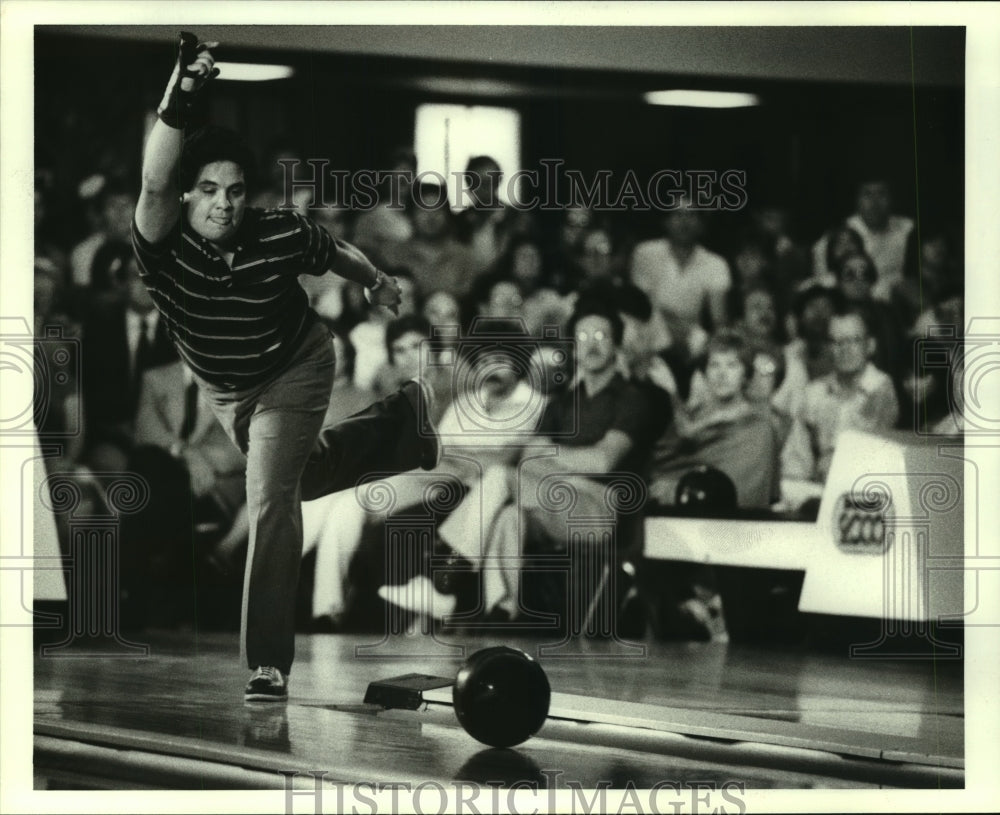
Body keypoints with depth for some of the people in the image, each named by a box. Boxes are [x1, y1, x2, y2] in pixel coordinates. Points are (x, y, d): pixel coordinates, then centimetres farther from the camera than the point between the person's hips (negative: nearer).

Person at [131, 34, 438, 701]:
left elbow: (336, 254, -6)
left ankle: (270, 661, -14)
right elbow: (154, 183, -56)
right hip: (223, 388, 4)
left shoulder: (282, 234, -30)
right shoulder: (164, 245, -33)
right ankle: (402, 418, 56)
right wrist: (178, 102, -69)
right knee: (301, 476, 28)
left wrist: (376, 281, 14)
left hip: (293, 374, -4)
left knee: (270, 496, -19)